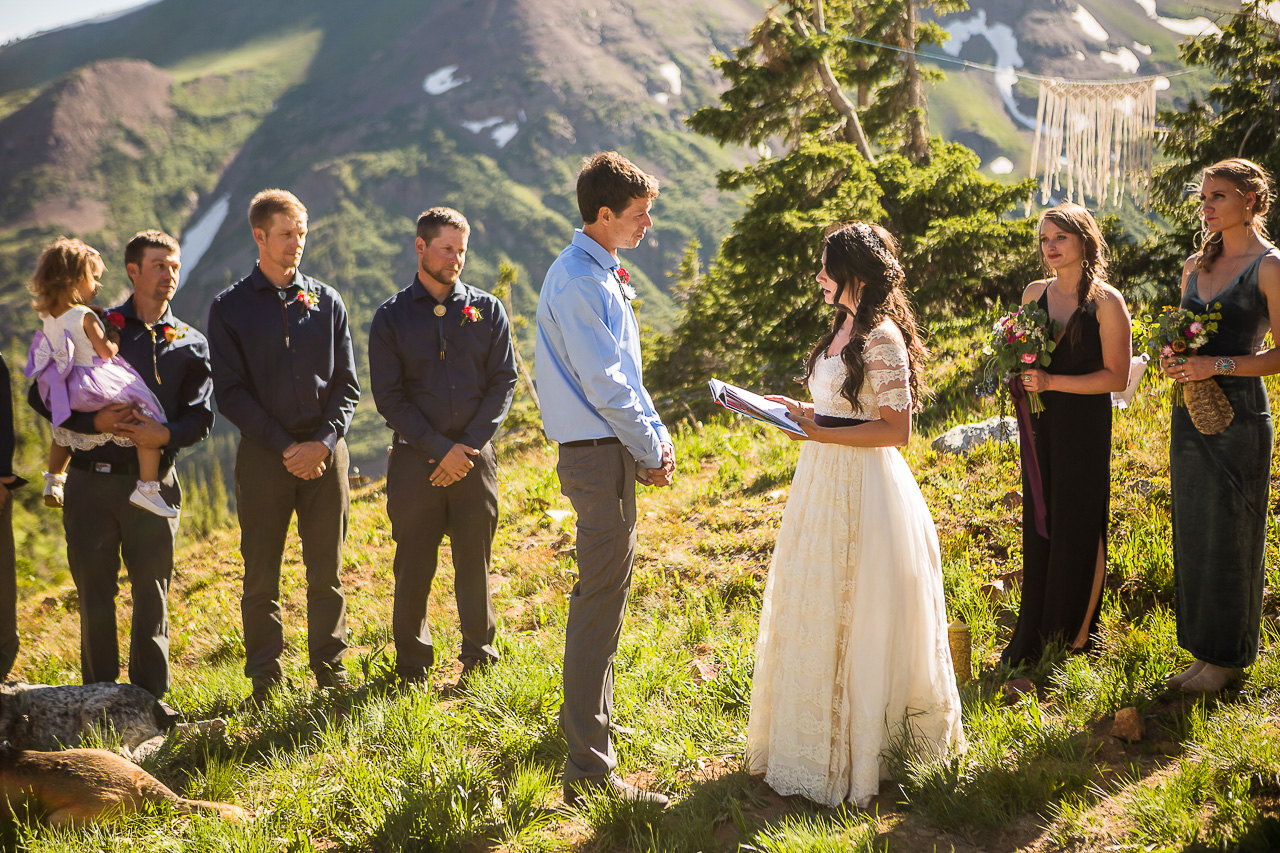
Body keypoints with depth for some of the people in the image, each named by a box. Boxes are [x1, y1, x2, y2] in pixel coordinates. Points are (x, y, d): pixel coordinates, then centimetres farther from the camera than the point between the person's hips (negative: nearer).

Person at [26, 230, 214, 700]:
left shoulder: (191, 344, 11)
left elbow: (200, 414, 2)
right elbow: (41, 394, 3)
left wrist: (167, 434, -18)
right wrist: (92, 421, -13)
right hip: (91, 480, 0)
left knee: (152, 590, 2)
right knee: (94, 590, 4)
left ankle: (151, 696, 12)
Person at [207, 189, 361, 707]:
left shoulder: (327, 302, 10)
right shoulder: (229, 308, 3)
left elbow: (347, 386, 7)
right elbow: (230, 393, -3)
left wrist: (324, 442, -9)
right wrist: (285, 447, -10)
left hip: (325, 453, 2)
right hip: (263, 454, -1)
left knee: (326, 572, 5)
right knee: (261, 577, 2)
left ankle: (331, 673, 16)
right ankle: (265, 682, 12)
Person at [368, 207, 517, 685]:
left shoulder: (487, 310, 8)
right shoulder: (392, 317, 3)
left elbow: (503, 382, 3)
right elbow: (388, 396, -2)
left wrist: (468, 446, -8)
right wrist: (440, 448, -11)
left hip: (475, 457, 1)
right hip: (415, 460, -1)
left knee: (475, 561, 5)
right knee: (414, 565, 3)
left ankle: (479, 657, 19)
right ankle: (413, 666, 16)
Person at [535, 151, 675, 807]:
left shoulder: (603, 275, 15)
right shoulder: (577, 283, -17)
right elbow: (603, 383, -19)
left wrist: (655, 433, 8)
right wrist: (650, 451, -10)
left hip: (615, 449, 11)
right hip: (600, 454, -11)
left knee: (606, 594, 23)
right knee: (598, 604, -9)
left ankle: (585, 713, 41)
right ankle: (589, 769, -6)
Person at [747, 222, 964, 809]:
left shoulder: (882, 339, -17)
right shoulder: (845, 328, 12)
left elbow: (897, 429, -20)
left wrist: (821, 432, -22)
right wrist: (802, 411, 8)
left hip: (862, 490, -9)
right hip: (826, 480, 9)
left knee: (854, 619, 1)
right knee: (817, 615, 15)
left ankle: (852, 752, 14)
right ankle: (819, 733, 29)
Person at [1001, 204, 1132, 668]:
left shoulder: (1106, 302, -9)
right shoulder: (1034, 293, 8)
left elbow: (1116, 377, -12)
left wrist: (1052, 382, -19)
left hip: (1085, 425, -5)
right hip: (1040, 423, 5)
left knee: (1077, 528, 2)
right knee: (1037, 525, 10)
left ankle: (1077, 637, 16)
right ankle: (1032, 636, 21)